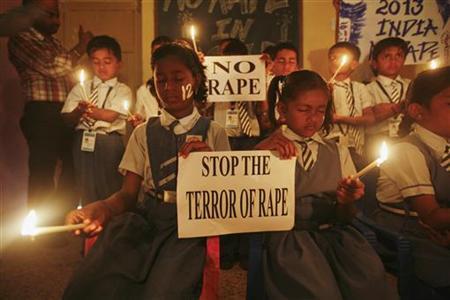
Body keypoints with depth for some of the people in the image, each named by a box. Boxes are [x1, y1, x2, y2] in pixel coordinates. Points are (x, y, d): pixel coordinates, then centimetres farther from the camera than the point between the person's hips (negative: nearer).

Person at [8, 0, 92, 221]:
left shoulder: (53, 41, 19)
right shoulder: (20, 40, -5)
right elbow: (52, 68, -16)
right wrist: (81, 47, -4)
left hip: (66, 112, 7)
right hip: (42, 114, -7)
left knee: (73, 168, 11)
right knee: (42, 173, 0)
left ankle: (65, 218, 26)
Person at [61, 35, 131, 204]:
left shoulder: (123, 90, 4)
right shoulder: (81, 88, 12)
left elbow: (112, 115, -11)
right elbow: (67, 120, 3)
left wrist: (87, 110, -16)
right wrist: (79, 111, -17)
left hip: (110, 142, -2)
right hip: (83, 141, 3)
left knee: (111, 189, 2)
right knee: (85, 189, 8)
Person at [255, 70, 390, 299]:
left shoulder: (339, 152, 17)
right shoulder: (270, 149, 8)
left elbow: (345, 218, 14)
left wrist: (346, 202, -9)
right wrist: (259, 151, -16)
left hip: (332, 230, 4)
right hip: (287, 233, -3)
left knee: (371, 277, -25)